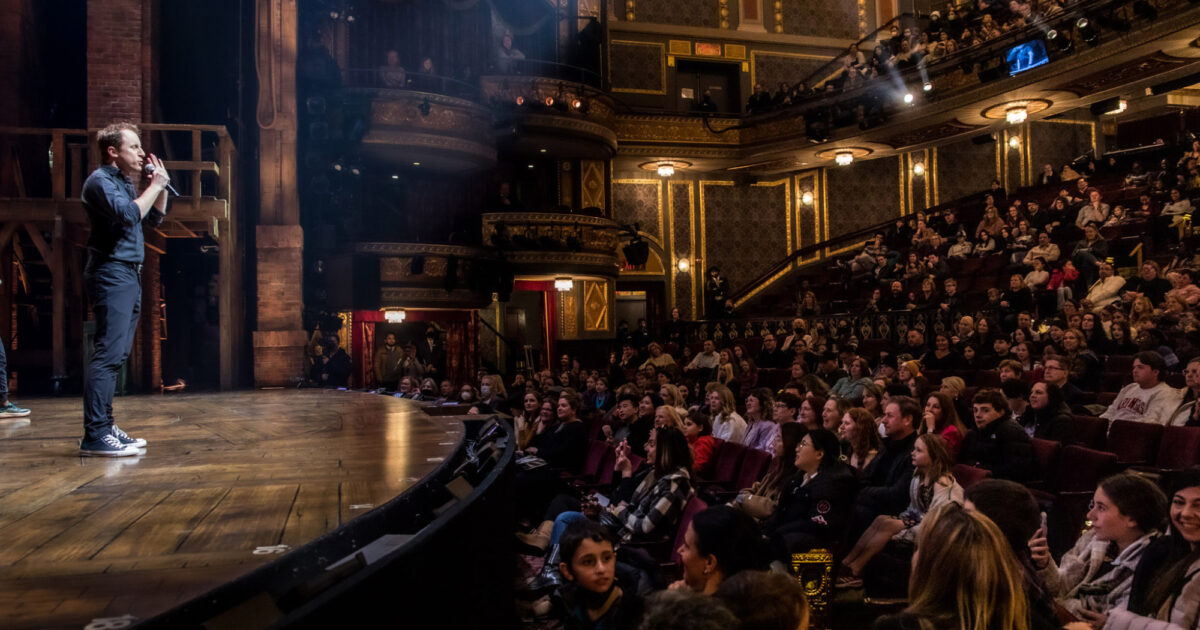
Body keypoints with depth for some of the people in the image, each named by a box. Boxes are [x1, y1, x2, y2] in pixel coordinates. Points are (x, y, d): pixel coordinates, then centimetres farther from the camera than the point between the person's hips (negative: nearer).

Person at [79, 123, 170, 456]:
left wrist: (161, 186, 12)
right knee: (108, 353, -14)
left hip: (129, 275, 10)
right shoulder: (100, 181, -9)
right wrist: (154, 185, -12)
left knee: (117, 354, 11)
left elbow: (153, 218, 24)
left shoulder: (124, 182, 20)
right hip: (111, 274, -10)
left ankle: (106, 426, 16)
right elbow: (130, 215, -23)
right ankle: (95, 436, -15)